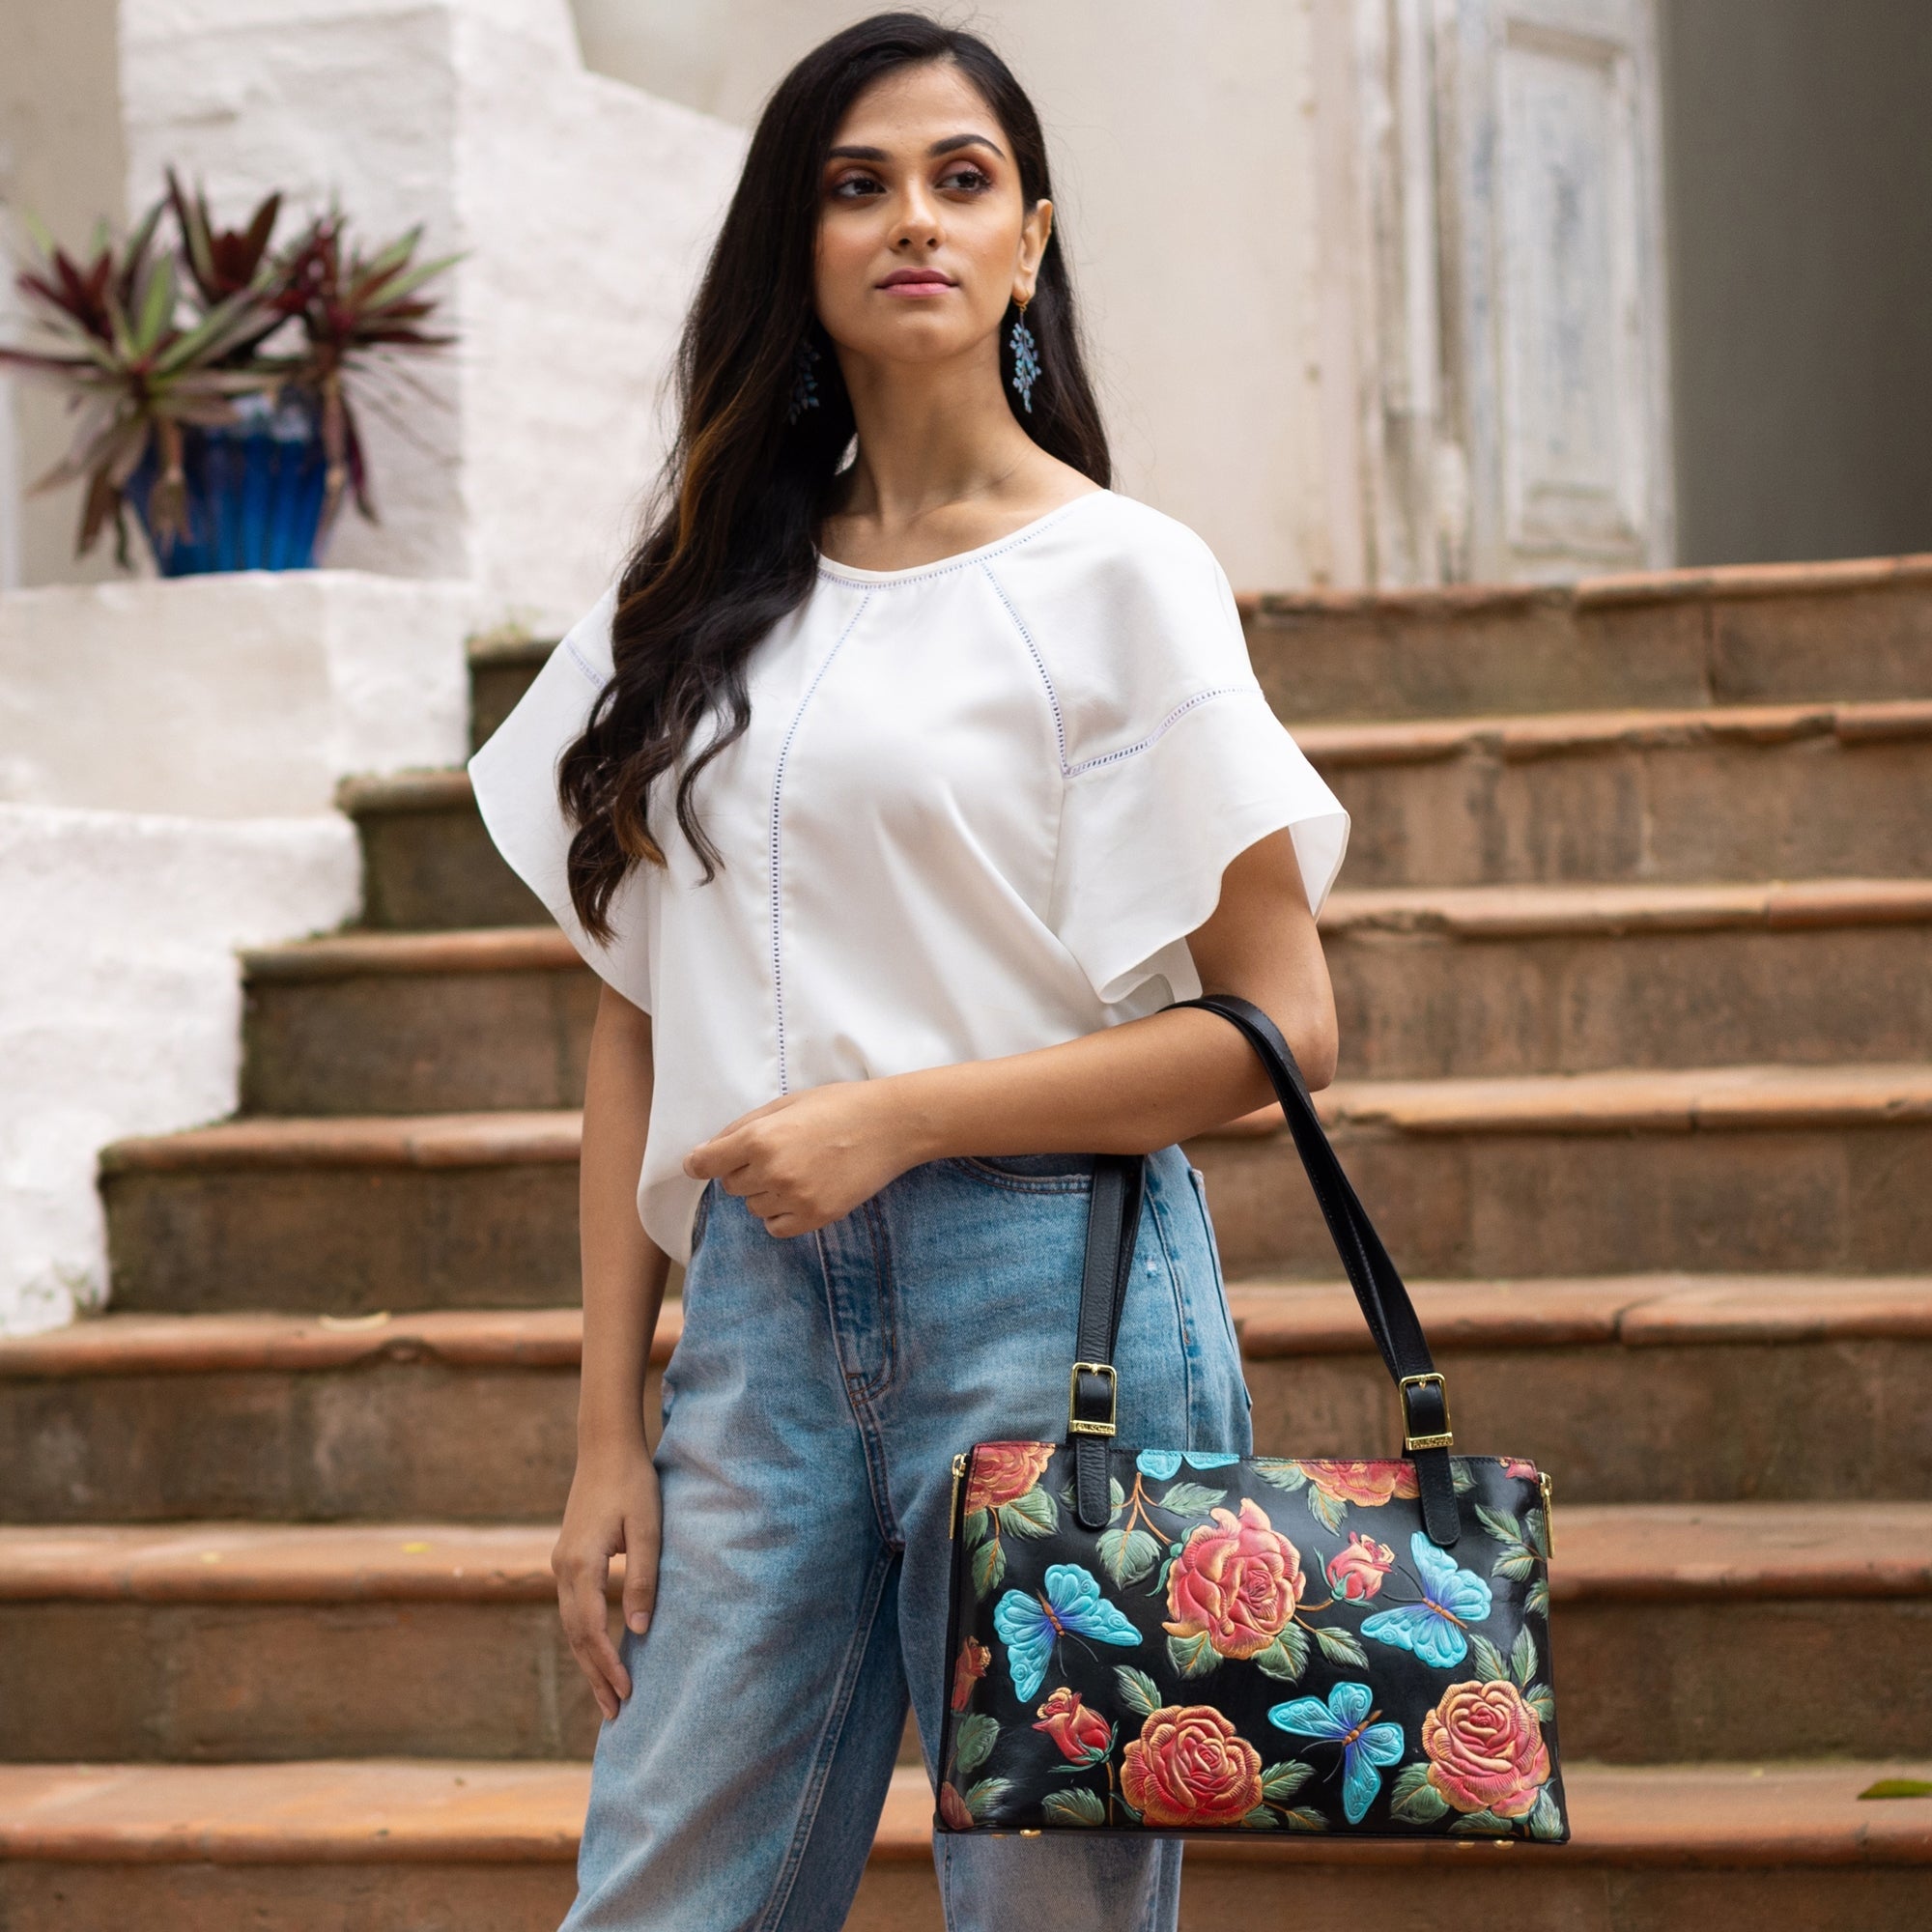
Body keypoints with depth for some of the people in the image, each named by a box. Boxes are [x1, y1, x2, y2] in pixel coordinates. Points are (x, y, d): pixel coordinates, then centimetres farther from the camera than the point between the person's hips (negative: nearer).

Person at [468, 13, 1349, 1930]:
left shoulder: (1117, 573, -1)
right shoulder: (701, 601, 12)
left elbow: (1280, 1023, -5)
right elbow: (637, 1026, 12)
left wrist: (900, 1116, -13)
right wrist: (606, 1428, 7)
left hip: (1046, 1286, -4)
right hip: (762, 1309, 4)